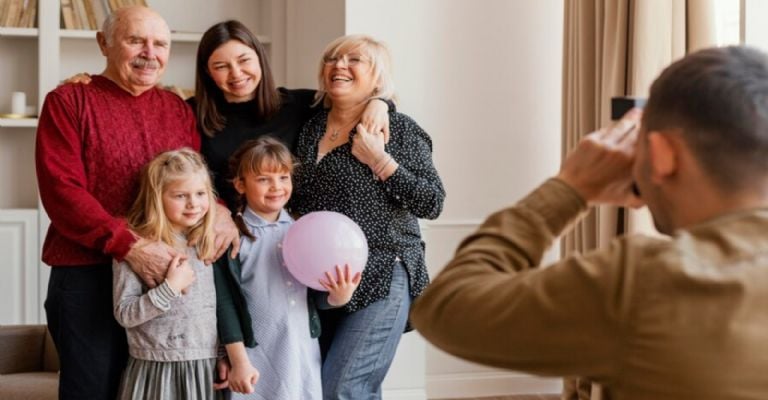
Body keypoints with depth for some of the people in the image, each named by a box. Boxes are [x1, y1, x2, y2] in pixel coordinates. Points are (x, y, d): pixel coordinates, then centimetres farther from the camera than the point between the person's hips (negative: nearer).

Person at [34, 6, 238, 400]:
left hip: (167, 273, 5)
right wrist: (130, 246, -21)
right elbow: (61, 190, -11)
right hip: (87, 275, -4)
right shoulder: (69, 102, -2)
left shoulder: (178, 109, 13)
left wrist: (219, 209, -8)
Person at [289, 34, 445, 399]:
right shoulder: (310, 129, 11)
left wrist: (379, 160, -15)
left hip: (380, 281, -5)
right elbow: (295, 202, 23)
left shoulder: (399, 129, -3)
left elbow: (432, 204, -10)